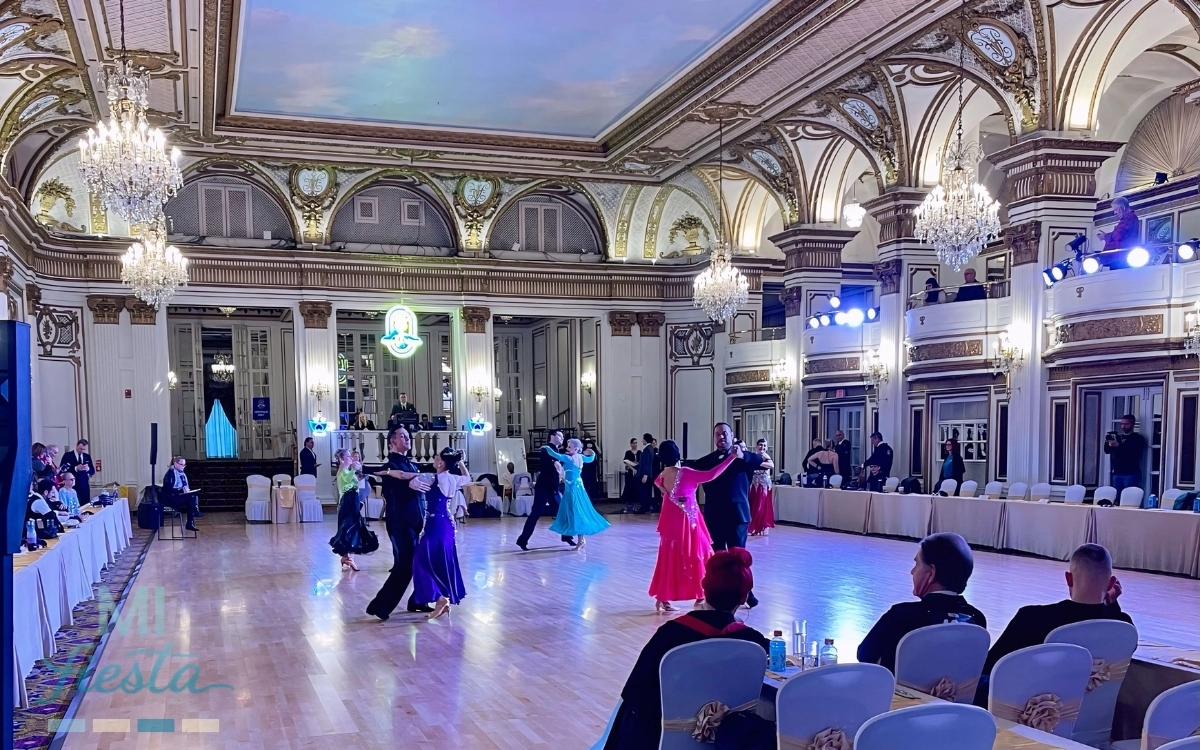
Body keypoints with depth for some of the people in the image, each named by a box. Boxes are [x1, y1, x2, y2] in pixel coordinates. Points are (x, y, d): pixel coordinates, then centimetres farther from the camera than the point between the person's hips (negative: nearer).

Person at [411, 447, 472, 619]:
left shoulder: (434, 479, -16)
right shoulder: (453, 479, 6)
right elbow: (467, 477, 30)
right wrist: (460, 462, 24)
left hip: (436, 524, -8)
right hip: (447, 523, 9)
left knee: (425, 561, -2)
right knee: (444, 561, 13)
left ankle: (439, 598, -5)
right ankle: (446, 599, 18)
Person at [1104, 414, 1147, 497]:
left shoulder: (1138, 438, 1)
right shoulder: (1117, 437, 19)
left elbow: (1134, 452, -16)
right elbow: (1107, 450, 14)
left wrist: (1118, 445, -23)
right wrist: (1107, 442, -7)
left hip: (1131, 474, -5)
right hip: (1117, 473, 5)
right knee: (1117, 496, 1)